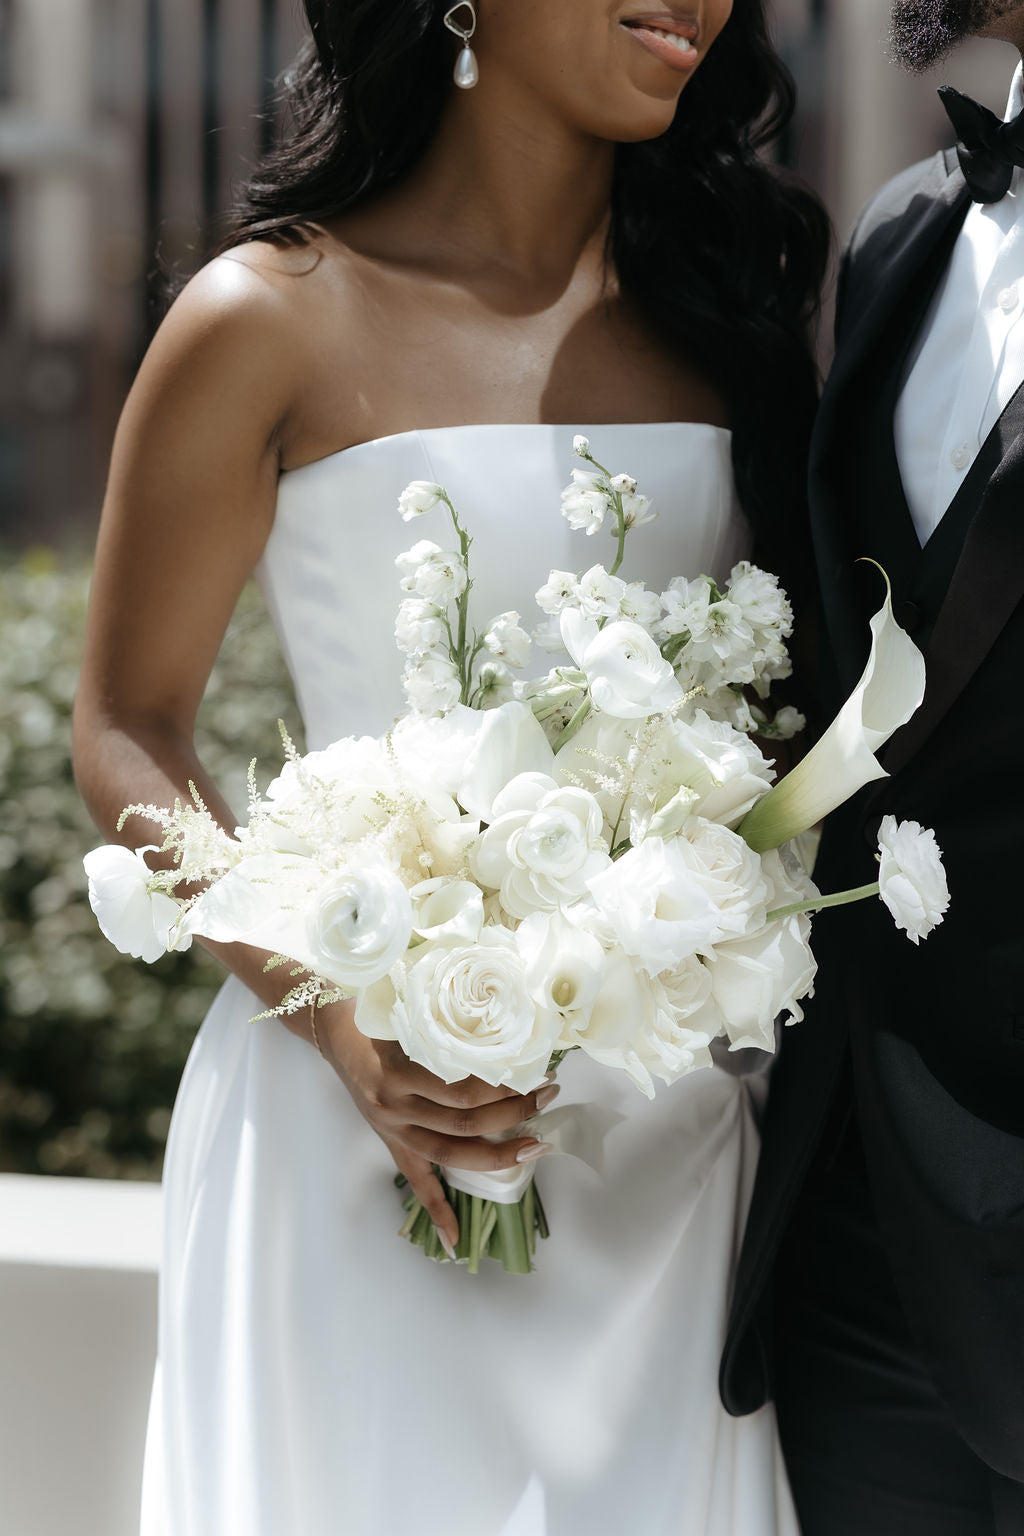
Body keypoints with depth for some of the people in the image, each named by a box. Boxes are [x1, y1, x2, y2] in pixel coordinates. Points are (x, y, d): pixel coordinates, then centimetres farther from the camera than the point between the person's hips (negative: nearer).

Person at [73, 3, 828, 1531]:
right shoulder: (273, 324, -6)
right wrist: (339, 1013, -18)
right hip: (371, 1092, -4)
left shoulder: (723, 303, 7)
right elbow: (128, 735, -3)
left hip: (674, 1120, 4)